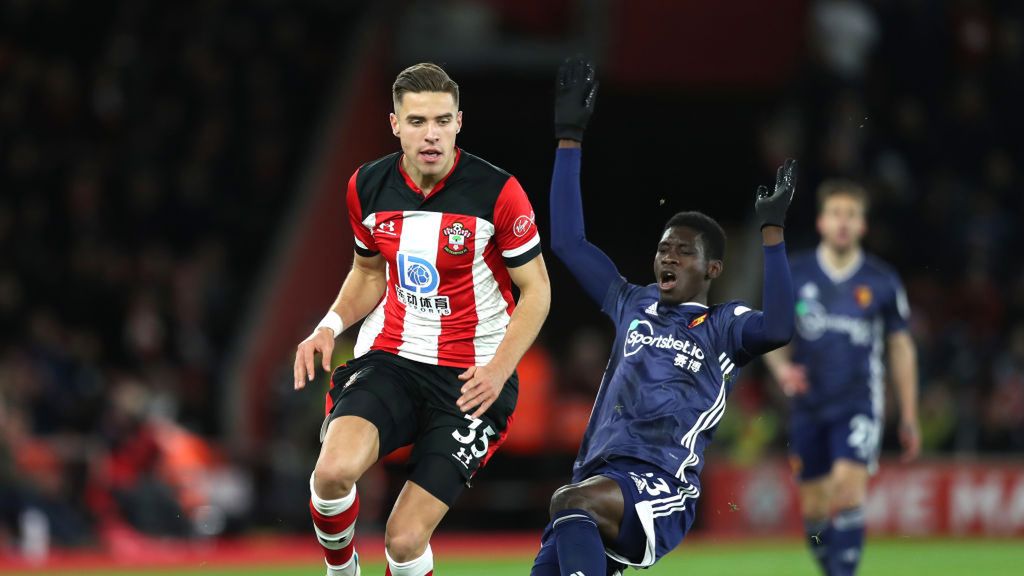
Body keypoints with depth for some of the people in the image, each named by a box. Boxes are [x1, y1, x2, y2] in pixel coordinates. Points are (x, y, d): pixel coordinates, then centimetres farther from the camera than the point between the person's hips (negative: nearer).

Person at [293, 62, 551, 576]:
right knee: (335, 469, -29)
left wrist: (498, 369, -17)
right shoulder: (367, 186, 1)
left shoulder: (497, 191, -11)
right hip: (389, 359, 2)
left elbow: (535, 290, -3)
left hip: (472, 376, -2)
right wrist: (330, 326, 0)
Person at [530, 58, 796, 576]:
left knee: (573, 504, -36)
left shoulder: (724, 327, 9)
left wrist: (772, 233, -14)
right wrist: (569, 139, 25)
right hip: (598, 482, 6)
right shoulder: (633, 307, 25)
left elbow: (779, 328, -13)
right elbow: (567, 242, 27)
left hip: (662, 491, -6)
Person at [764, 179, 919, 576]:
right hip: (808, 406, 2)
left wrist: (909, 418, 7)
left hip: (859, 405, -2)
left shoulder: (882, 282, 1)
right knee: (813, 507, 4)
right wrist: (781, 366, -12)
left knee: (848, 487, -22)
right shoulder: (794, 275, 3)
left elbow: (901, 347, 8)